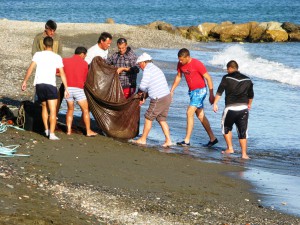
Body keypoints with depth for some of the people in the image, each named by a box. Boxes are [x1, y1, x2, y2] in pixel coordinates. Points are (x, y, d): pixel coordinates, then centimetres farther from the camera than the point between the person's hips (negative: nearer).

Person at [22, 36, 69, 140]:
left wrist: (25, 81, 7)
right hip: (51, 85, -2)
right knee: (53, 110, -3)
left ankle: (46, 129, 24)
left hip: (39, 84, 2)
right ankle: (51, 133, -14)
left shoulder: (38, 54, 7)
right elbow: (62, 73, 2)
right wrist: (66, 89, 4)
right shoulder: (57, 57, 6)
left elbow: (30, 68, -1)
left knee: (44, 107, 22)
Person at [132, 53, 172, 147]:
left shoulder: (147, 69, -9)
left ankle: (143, 139, 13)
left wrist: (139, 91, 8)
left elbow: (143, 86, -15)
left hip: (159, 99, -9)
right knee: (162, 119, 14)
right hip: (167, 97, 9)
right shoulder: (156, 68, 21)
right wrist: (144, 97, 26)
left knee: (148, 118, 4)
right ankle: (168, 140, 9)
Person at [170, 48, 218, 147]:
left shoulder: (197, 64, -21)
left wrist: (211, 95, -17)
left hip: (200, 91, -8)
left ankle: (187, 140, -14)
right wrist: (172, 90, 12)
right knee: (200, 116, 12)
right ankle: (212, 138, 21)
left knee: (189, 113, -15)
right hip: (191, 91, 8)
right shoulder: (180, 64, -1)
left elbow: (208, 78, -16)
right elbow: (178, 77, 15)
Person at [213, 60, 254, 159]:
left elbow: (219, 92, -5)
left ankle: (230, 148, 17)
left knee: (226, 128, 20)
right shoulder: (247, 80, 11)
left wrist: (215, 103, 2)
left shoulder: (227, 78, -1)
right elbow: (251, 95, 19)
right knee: (242, 132, 6)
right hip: (243, 108, 3)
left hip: (230, 108, -3)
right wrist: (249, 105, 35)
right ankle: (244, 154, 0)